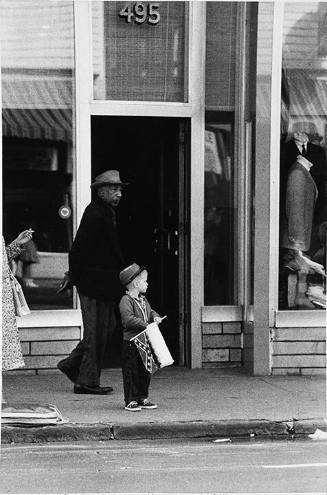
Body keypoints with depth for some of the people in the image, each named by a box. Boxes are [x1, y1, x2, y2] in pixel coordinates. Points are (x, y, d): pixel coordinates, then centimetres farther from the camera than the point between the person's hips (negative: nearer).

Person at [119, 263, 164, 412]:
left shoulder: (143, 300, 15)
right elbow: (128, 319, -24)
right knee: (131, 372, -3)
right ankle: (131, 401, 3)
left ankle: (142, 398, 21)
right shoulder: (126, 301, -14)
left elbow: (150, 311, 24)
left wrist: (155, 317, 1)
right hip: (131, 343, -8)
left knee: (145, 372, 12)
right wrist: (145, 324, -26)